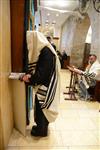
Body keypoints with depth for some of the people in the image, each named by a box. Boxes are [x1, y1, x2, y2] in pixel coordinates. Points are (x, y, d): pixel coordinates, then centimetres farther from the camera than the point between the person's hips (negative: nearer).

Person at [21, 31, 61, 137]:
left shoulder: (46, 52, -23)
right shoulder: (42, 50, 7)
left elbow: (42, 73, -25)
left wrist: (30, 78, -14)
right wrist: (30, 75, -5)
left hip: (46, 87, -9)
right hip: (43, 85, 9)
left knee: (41, 107, 8)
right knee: (40, 107, 21)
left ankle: (42, 130, 30)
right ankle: (41, 126, 41)